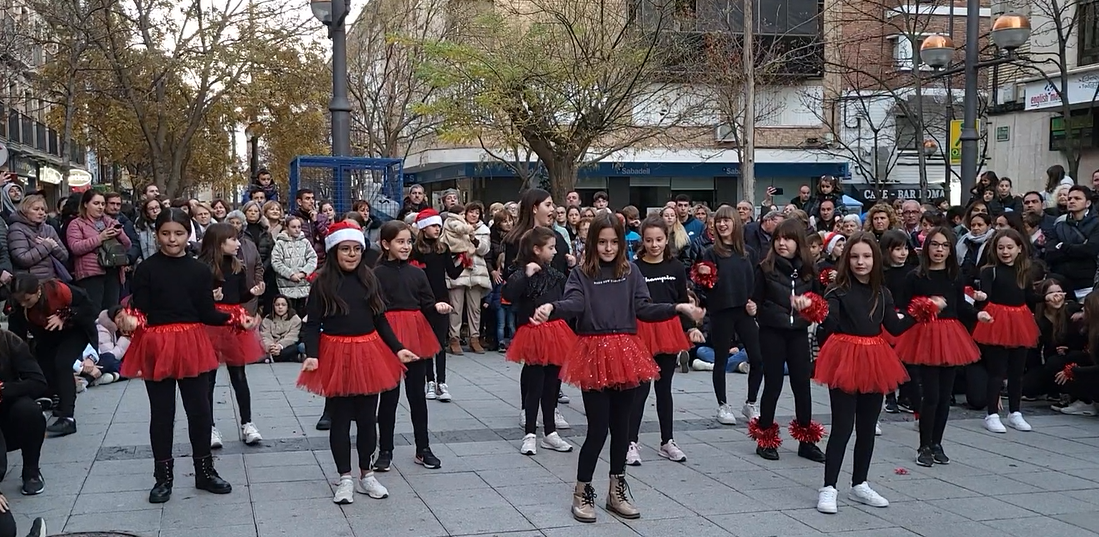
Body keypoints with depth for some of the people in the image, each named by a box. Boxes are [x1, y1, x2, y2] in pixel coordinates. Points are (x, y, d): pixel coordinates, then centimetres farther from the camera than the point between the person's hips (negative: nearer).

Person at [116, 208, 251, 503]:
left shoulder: (200, 270, 2)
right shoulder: (146, 269, -5)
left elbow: (207, 313, 1)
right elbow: (139, 311, -10)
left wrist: (237, 320, -9)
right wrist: (130, 320, -30)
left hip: (192, 345, 2)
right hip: (156, 346, -2)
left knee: (199, 409, 9)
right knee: (161, 412, 8)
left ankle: (205, 471, 24)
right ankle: (163, 476, 18)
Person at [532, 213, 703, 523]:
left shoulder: (631, 273, 8)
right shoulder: (581, 274, -1)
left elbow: (644, 309, 1)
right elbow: (573, 304, -18)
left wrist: (679, 308, -13)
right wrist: (551, 308, -40)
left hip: (627, 354, 3)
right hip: (594, 355, -3)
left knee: (621, 426, 12)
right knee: (598, 429, -3)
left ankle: (617, 491, 25)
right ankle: (582, 492, 13)